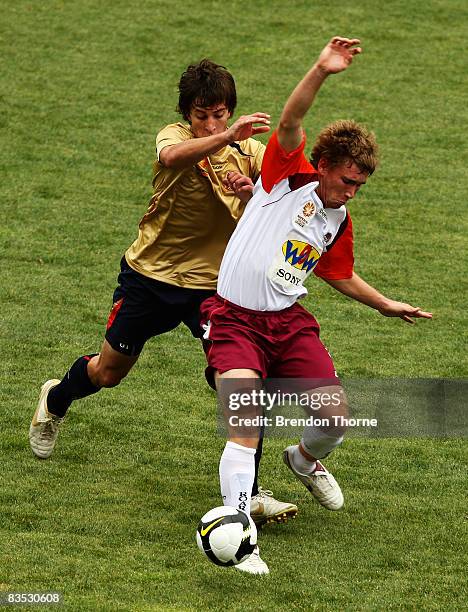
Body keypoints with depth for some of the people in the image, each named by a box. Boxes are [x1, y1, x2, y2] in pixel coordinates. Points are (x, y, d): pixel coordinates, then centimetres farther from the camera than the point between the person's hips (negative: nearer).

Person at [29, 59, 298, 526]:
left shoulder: (249, 151, -7)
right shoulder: (174, 137, -15)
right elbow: (172, 157, -41)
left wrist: (261, 186, -47)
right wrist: (227, 136, -57)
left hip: (214, 284, 1)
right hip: (151, 275, -1)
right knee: (109, 371, 17)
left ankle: (249, 492, -14)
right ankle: (55, 401, 52)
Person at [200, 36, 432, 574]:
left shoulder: (339, 223, 11)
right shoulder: (290, 175, -6)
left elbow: (340, 275, 30)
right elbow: (290, 123, -24)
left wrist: (385, 305, 33)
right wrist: (321, 72, -39)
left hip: (289, 321, 6)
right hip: (235, 320, -6)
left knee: (336, 413, -5)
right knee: (246, 427, -21)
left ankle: (306, 460, 31)